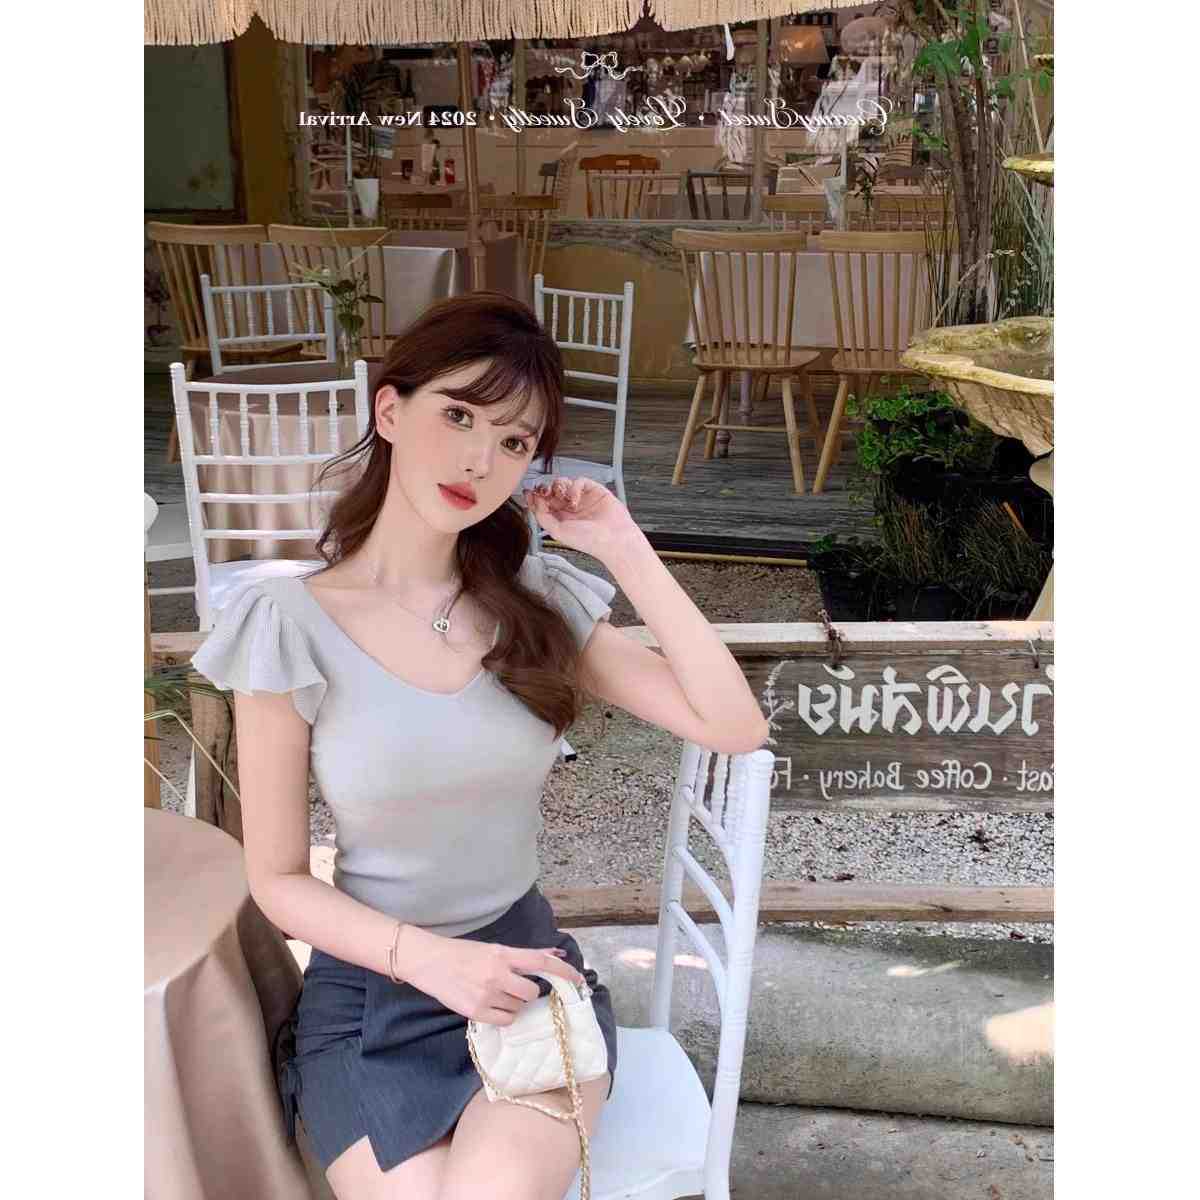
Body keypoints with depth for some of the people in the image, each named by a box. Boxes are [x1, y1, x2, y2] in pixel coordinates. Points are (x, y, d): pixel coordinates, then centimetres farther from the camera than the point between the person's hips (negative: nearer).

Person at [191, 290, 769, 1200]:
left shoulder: (537, 600, -2)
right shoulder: (288, 625, -11)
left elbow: (736, 728, -9)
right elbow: (279, 879, -5)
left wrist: (626, 550, -12)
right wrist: (429, 958, -20)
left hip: (528, 970, 1)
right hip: (370, 993, -1)